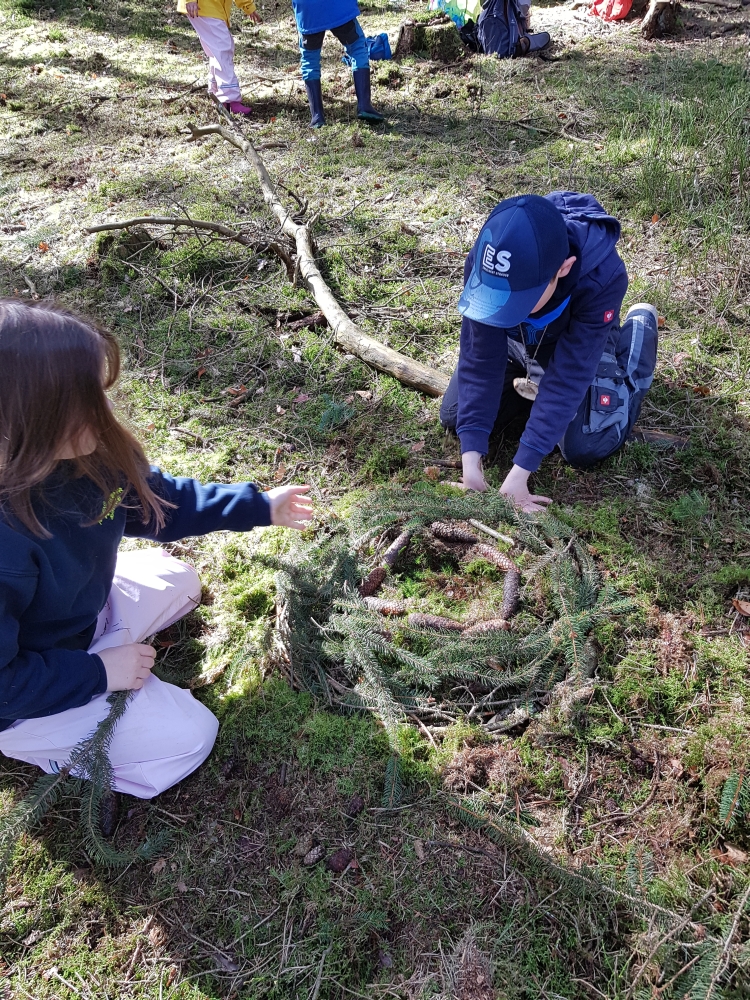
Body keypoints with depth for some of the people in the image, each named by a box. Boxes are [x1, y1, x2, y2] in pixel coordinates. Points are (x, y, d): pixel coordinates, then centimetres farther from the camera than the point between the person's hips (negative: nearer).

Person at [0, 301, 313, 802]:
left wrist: (258, 507, 2)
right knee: (188, 736, -7)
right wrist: (97, 674, -23)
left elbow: (158, 499, 2)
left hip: (82, 614, 8)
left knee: (179, 583, 20)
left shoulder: (95, 455, -19)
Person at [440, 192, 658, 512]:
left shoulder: (603, 276, -42)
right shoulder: (485, 263, -35)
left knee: (584, 449, -9)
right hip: (514, 342, 3)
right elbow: (479, 360, -31)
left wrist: (520, 472, -41)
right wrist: (471, 460, -38)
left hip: (581, 342, -2)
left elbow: (568, 375, -39)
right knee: (453, 418, -1)